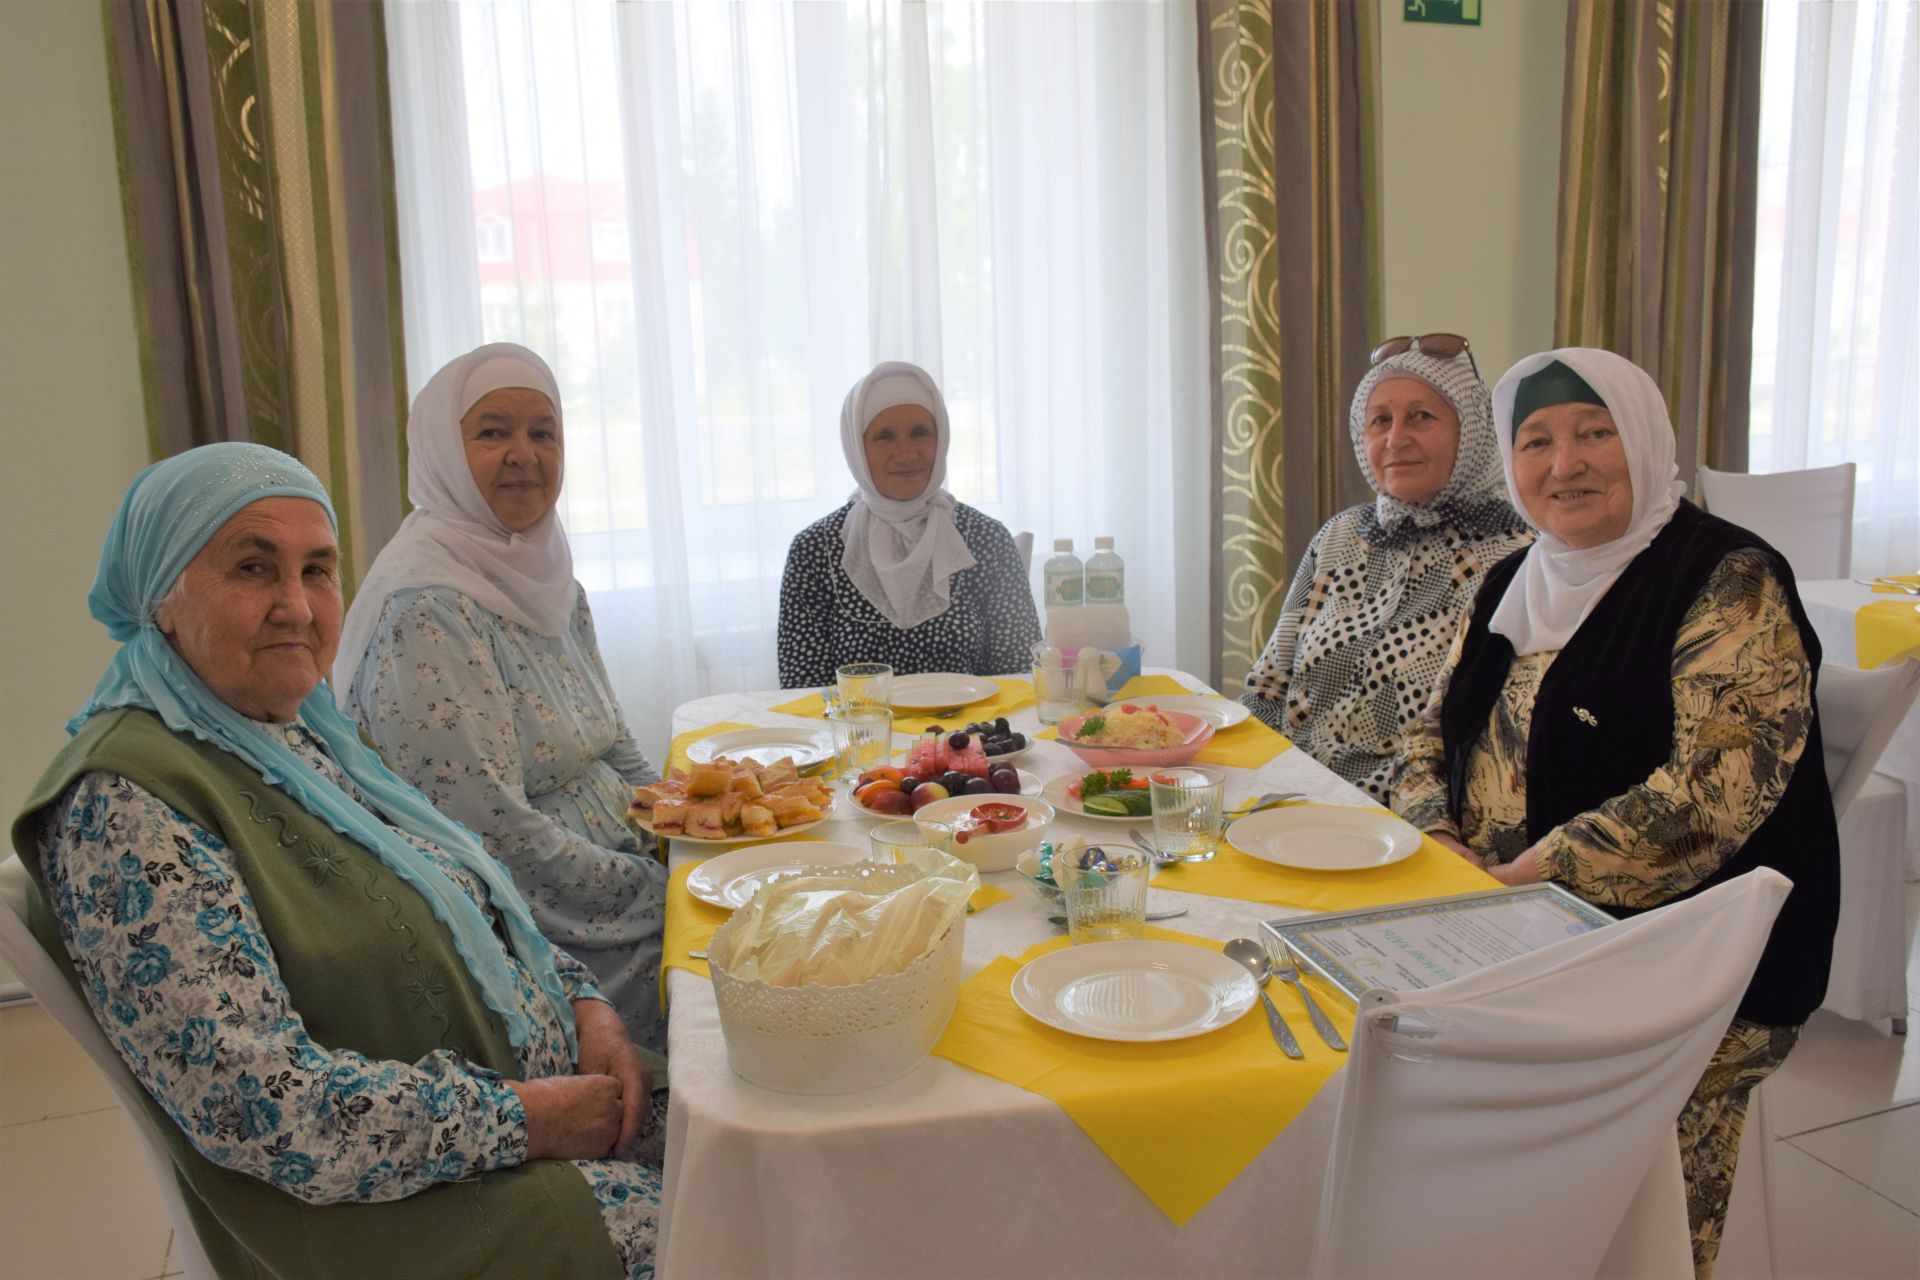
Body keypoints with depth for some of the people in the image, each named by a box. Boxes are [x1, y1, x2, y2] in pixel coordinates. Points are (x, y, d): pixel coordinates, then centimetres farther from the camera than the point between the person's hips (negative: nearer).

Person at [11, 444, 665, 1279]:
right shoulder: (124, 802, -18)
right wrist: (525, 1118, -19)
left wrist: (586, 1007, -1)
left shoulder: (305, 735, 9)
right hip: (394, 1208, -8)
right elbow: (258, 1105, -24)